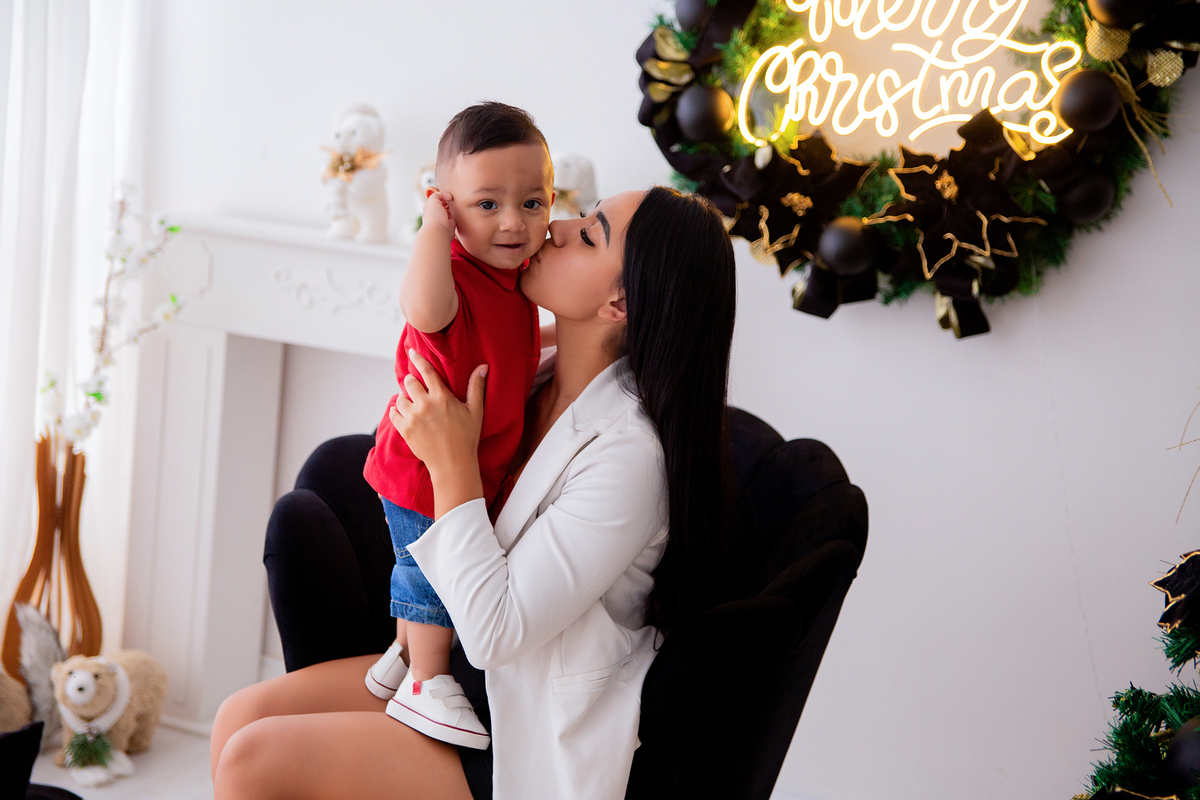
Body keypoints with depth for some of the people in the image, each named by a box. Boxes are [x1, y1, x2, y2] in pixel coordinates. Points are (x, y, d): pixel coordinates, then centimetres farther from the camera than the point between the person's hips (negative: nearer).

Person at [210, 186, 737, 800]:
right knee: (241, 716, 0)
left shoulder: (627, 451, -26)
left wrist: (452, 462, -23)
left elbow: (495, 631, -26)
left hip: (540, 750, -9)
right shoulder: (540, 383, 0)